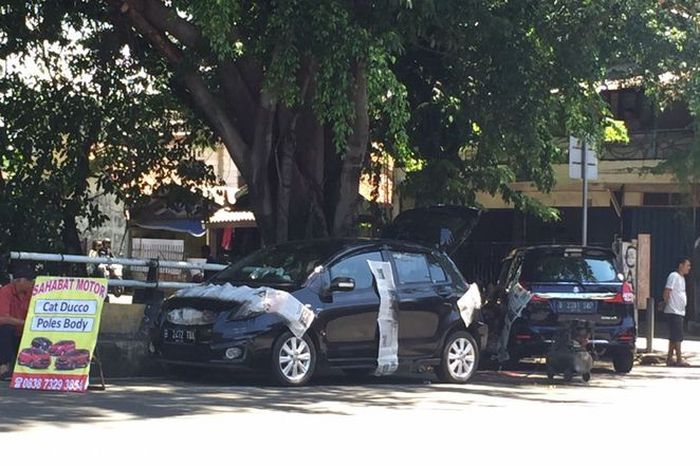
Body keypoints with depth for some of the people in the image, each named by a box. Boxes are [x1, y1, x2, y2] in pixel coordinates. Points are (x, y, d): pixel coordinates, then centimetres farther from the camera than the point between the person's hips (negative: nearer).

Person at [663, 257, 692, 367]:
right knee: (677, 336, -9)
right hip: (674, 312, -9)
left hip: (680, 312, 9)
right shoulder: (674, 276, -13)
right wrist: (666, 304, -7)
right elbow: (666, 292, -17)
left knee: (674, 337, 11)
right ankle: (679, 359, -7)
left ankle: (669, 358, 14)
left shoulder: (681, 278, 17)